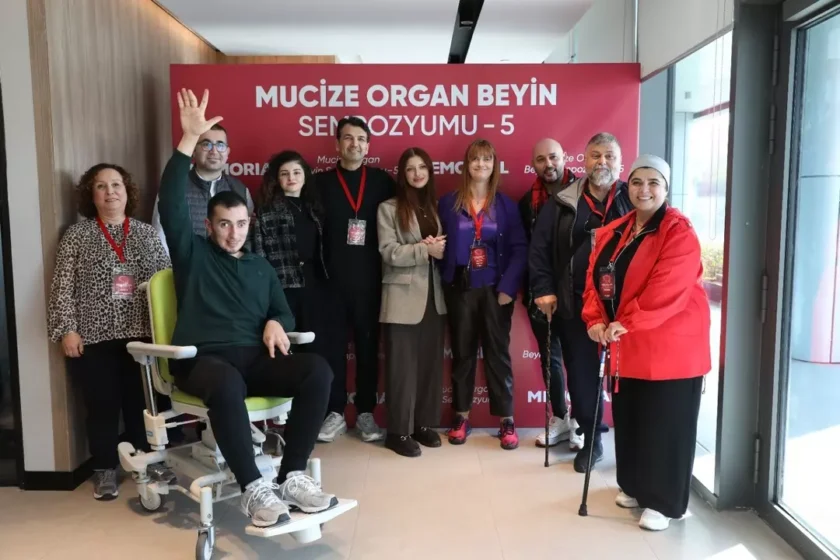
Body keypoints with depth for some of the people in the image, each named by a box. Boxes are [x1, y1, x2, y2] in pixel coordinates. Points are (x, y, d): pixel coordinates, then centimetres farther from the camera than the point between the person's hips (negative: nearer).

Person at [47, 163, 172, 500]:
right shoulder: (77, 235, 3)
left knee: (141, 400, 9)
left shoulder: (147, 233, 9)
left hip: (142, 333, 2)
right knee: (102, 404, 6)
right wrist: (67, 329, -9)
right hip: (94, 336, -1)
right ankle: (105, 469, 19)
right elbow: (63, 286, -1)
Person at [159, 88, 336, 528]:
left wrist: (276, 323, -6)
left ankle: (293, 476, -23)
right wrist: (189, 140, -11)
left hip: (255, 359, 4)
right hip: (203, 360, -3)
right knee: (228, 384, -41)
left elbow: (283, 312, 21)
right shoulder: (192, 253, 10)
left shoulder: (261, 267, 22)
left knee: (318, 370, -26)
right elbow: (172, 204, -4)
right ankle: (253, 488, -30)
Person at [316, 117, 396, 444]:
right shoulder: (321, 182, 6)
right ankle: (335, 413, 17)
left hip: (369, 280, 0)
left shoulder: (383, 182, 7)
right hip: (332, 280, 0)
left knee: (368, 347, 7)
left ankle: (366, 413, 18)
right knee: (333, 347, 5)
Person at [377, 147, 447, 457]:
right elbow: (388, 252, -11)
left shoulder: (436, 207, 14)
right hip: (403, 297, -5)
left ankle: (424, 424, 21)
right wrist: (425, 250, -17)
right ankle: (399, 431, 8)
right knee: (402, 365, -1)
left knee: (431, 362, 9)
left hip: (433, 295, 5)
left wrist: (441, 248, -8)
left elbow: (444, 247, 14)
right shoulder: (389, 208, 0)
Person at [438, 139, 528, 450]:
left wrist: (508, 286, -12)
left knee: (498, 352, 4)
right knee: (462, 352, 9)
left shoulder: (505, 205, 3)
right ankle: (461, 416, 20)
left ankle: (506, 419, 13)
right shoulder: (448, 203, 3)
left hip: (495, 289, 0)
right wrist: (446, 279, -9)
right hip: (460, 289, 1)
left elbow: (519, 249, -3)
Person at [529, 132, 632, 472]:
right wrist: (543, 289, -2)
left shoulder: (633, 201, 2)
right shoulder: (563, 204, 5)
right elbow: (539, 247, 5)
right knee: (582, 373, 10)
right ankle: (590, 439, 26)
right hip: (575, 305, 2)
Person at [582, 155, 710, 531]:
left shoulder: (679, 232, -13)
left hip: (668, 347, -7)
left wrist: (625, 324, -22)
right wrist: (596, 320, -10)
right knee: (628, 419, 16)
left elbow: (667, 289, -23)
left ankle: (664, 501, 16)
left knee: (664, 425, 2)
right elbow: (595, 278, 6)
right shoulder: (611, 233, 10)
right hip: (625, 347, 7)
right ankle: (634, 485, 34)